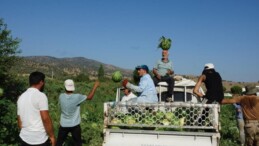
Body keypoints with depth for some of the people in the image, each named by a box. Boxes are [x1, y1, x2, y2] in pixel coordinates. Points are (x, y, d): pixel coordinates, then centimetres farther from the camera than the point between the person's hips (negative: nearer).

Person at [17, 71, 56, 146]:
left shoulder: (21, 97, 9)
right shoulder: (40, 95, -12)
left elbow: (19, 120, 14)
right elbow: (45, 119, -17)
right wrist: (52, 136, -8)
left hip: (24, 138, 7)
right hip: (40, 140, -6)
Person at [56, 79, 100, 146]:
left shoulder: (61, 96, -12)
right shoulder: (77, 97, -21)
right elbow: (89, 97, -10)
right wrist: (95, 86, -4)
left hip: (63, 125, 3)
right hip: (75, 125, -2)